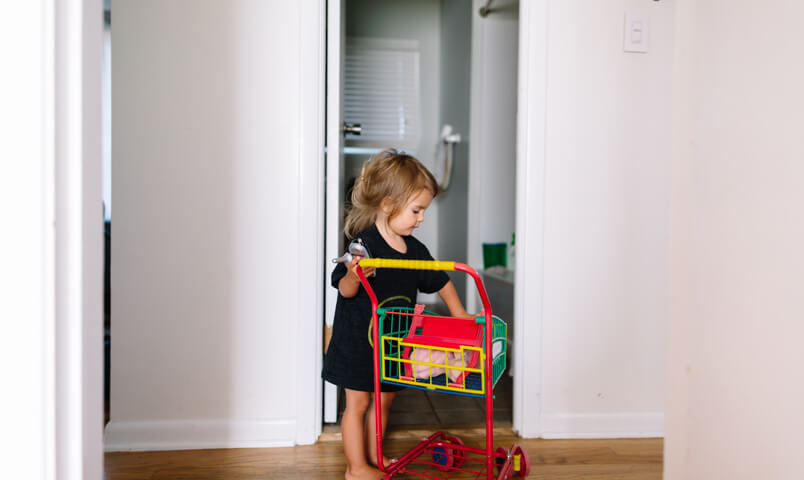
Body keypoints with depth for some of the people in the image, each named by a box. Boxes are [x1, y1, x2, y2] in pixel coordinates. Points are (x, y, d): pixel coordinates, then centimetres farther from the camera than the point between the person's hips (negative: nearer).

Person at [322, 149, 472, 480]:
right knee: (358, 402, 4)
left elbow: (439, 281, 15)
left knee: (383, 400, 16)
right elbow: (344, 289, -19)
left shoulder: (414, 249, 1)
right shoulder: (363, 244, -20)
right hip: (357, 339, -6)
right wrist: (353, 278, -40)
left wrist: (459, 314, 17)